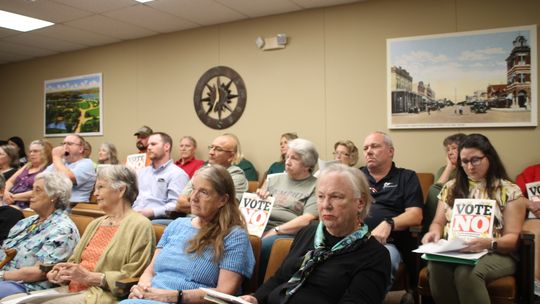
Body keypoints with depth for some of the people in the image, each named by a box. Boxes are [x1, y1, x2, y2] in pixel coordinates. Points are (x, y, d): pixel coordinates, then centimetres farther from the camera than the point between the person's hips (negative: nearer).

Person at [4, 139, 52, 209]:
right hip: (9, 201, 6)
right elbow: (10, 181, 18)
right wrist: (6, 192, -3)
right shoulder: (27, 166, 21)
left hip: (26, 205, -6)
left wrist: (14, 197, -12)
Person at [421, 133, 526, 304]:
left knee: (466, 272, -38)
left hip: (495, 254, -3)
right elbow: (438, 222, 17)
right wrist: (435, 232, -8)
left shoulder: (510, 191, 3)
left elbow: (513, 237, -2)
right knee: (437, 267, -34)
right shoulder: (450, 188, 15)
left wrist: (489, 243, -24)